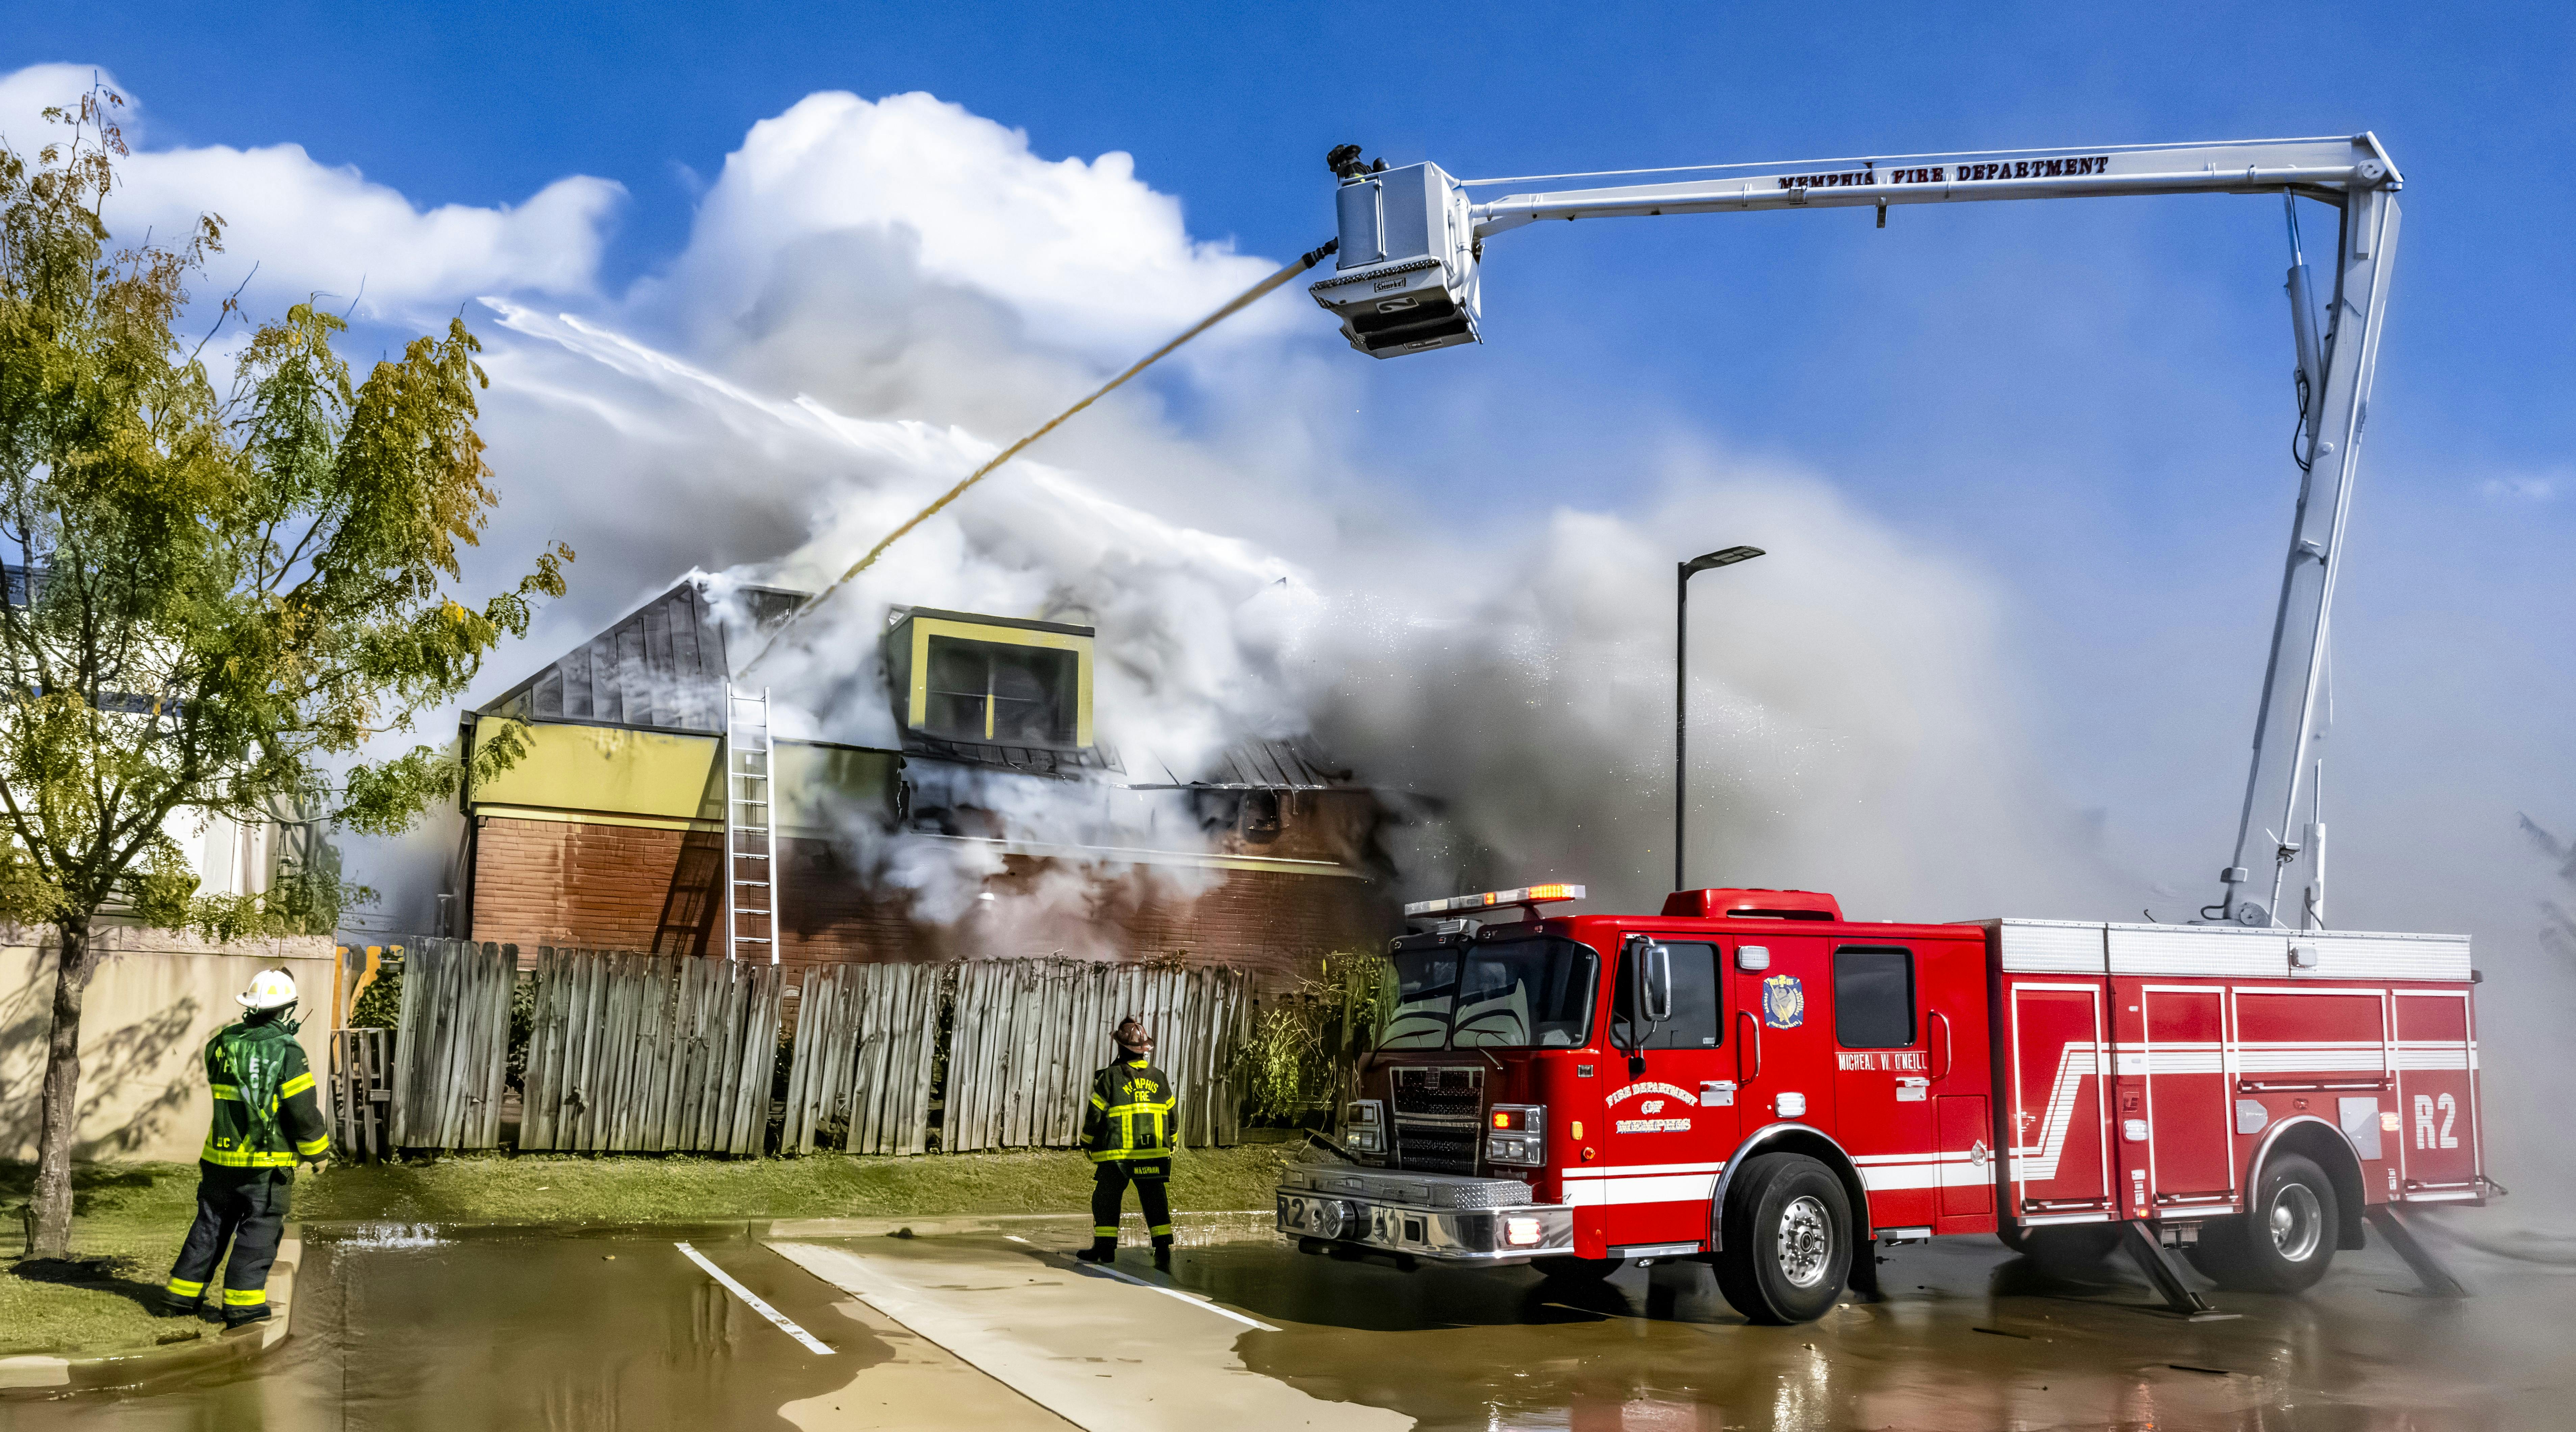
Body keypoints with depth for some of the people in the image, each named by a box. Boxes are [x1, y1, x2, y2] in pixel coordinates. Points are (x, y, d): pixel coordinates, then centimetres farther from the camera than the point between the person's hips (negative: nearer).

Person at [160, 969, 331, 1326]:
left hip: (220, 1158, 6)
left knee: (210, 1227, 17)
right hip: (267, 1163, -5)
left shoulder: (222, 1044, 3)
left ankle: (181, 1295, 22)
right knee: (258, 1233, 2)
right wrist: (318, 1150, 2)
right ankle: (242, 1304, 2)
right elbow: (304, 1111, -14)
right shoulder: (287, 1052, -14)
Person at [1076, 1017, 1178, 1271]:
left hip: (1117, 1154, -3)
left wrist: (1088, 1144, 10)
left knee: (1106, 1199, 11)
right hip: (1153, 1153, 3)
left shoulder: (1110, 1077, -8)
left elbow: (1095, 1115, -5)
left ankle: (1105, 1247, 13)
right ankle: (1163, 1252, -2)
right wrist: (1169, 1146, 25)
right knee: (1155, 1202, 5)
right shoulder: (1159, 1078, 5)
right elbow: (1172, 1117, 11)